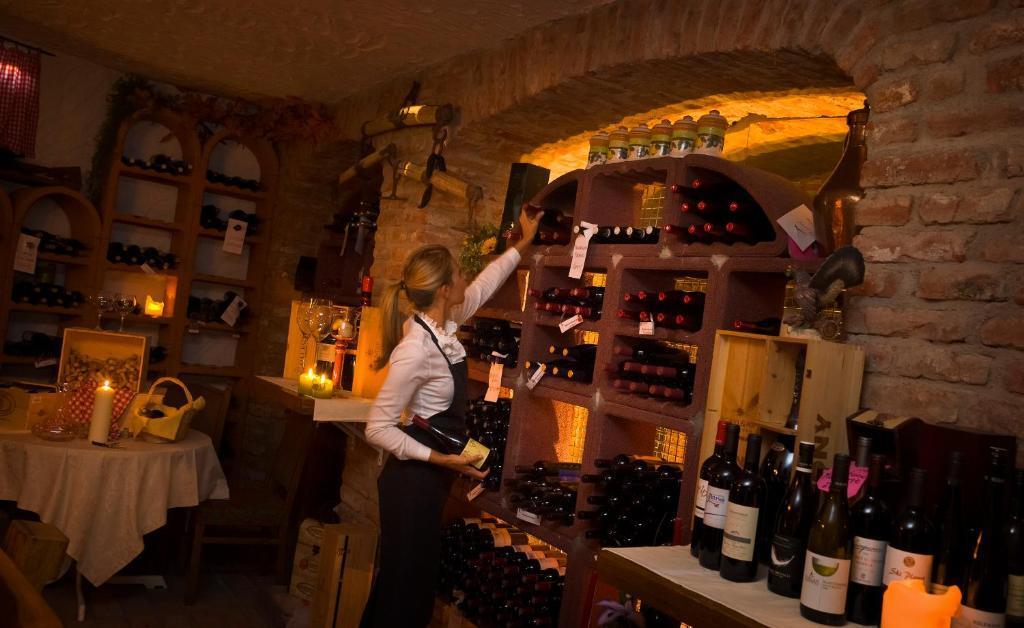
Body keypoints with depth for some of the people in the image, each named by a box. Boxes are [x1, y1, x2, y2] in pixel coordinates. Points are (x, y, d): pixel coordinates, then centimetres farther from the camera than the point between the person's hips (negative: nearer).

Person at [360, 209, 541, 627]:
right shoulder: (415, 349, -27)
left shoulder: (444, 324, -2)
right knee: (404, 588, 5)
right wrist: (443, 459, -25)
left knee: (418, 584, 19)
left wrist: (524, 243, 24)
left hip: (430, 477, 9)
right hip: (412, 480, -9)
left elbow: (482, 287, 18)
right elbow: (377, 428, -23)